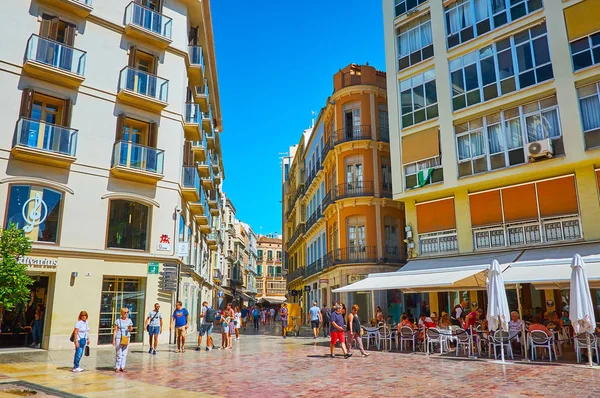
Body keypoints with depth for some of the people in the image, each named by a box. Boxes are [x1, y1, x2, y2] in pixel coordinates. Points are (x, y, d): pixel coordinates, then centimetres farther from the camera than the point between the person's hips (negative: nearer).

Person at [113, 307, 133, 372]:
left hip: (126, 338, 3)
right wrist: (113, 339, -5)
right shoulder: (118, 321, -2)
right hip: (119, 338, -3)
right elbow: (115, 330, -2)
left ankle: (122, 367, 10)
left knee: (124, 354, 3)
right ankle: (117, 367, 11)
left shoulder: (129, 320, 6)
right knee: (118, 354, -1)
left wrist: (130, 328, -12)